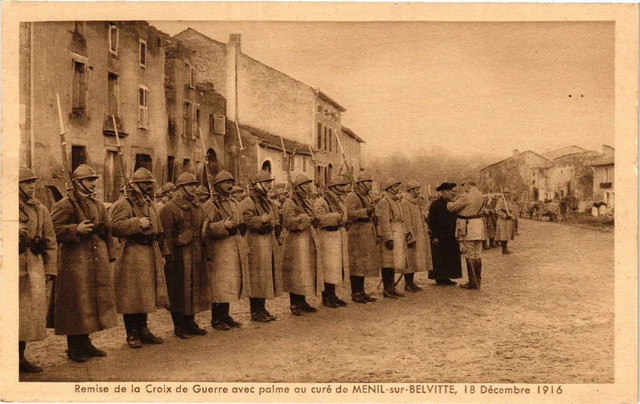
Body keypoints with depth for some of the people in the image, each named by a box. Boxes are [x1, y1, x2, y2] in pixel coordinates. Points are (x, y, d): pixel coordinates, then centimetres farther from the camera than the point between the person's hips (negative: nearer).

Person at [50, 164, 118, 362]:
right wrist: (76, 229, -24)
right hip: (75, 262, -7)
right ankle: (74, 348, 8)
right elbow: (53, 229, -12)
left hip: (97, 262, 7)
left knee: (94, 300, 12)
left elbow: (107, 231, 18)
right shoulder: (64, 205, -5)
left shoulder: (98, 205, 17)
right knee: (75, 304, -3)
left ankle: (85, 344, 24)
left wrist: (109, 256, 12)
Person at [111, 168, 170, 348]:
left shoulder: (150, 204, 18)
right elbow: (115, 226, -21)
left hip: (151, 255, 8)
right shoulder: (124, 203, -8)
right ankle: (132, 334, 7)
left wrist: (162, 254, 19)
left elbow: (159, 230, 22)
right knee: (132, 296, -2)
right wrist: (138, 223, -27)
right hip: (131, 256, -8)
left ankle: (143, 330, 23)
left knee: (146, 294, 13)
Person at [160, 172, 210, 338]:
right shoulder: (169, 208, -10)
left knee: (195, 288, 11)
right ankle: (179, 326, 12)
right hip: (179, 256, -7)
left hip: (196, 255, 7)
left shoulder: (196, 206, 14)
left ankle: (190, 323, 22)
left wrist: (203, 253, 11)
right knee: (179, 292, 1)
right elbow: (166, 235, -14)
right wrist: (169, 259, -17)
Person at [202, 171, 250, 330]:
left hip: (236, 249, 7)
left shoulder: (235, 204, 18)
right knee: (220, 285, -5)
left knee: (231, 284, 11)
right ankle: (216, 319, 5)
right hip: (219, 250, -7)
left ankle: (225, 316, 21)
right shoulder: (210, 205, -6)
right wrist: (223, 225, -25)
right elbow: (205, 229, -15)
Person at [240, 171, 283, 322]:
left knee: (268, 274, 12)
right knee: (257, 275, -6)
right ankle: (255, 311, 2)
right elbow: (246, 220, -21)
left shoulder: (267, 201, 20)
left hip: (269, 240, 9)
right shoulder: (248, 202, -9)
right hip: (256, 242, -9)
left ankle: (262, 308, 21)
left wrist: (275, 224, 13)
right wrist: (262, 220, -31)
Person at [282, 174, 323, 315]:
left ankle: (302, 302, 21)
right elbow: (289, 222, -20)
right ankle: (295, 304, 5)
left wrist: (314, 221, 6)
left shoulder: (307, 202, 17)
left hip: (309, 241, 9)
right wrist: (306, 219, -23)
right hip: (296, 242, -9)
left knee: (307, 271, 11)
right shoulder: (290, 203, -10)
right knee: (296, 272, -5)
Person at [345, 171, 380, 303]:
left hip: (368, 235, 9)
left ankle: (361, 291, 18)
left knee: (365, 263, 11)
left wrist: (377, 234, 19)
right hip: (357, 234, -9)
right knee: (357, 264, -6)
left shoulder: (368, 197, 20)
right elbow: (348, 214, -22)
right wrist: (365, 211, -26)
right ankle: (355, 293, 0)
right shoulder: (352, 197, -9)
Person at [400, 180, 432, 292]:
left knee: (414, 260, 12)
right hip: (412, 236, -9)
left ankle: (411, 282, 18)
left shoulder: (416, 202, 17)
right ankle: (408, 284, 2)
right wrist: (410, 236, -20)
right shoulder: (404, 203, -13)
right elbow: (406, 221, -18)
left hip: (419, 236, 9)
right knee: (410, 260, -5)